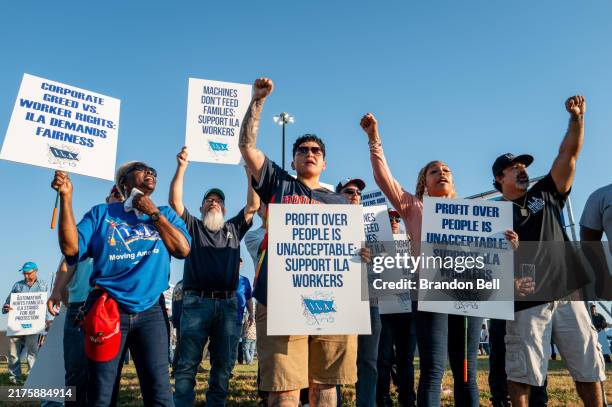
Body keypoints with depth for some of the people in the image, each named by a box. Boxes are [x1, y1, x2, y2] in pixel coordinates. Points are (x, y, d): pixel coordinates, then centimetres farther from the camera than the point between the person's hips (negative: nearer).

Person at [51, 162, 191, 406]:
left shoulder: (165, 214, 12)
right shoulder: (102, 213, 10)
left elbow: (183, 250, -4)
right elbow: (71, 248, -4)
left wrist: (153, 213, -3)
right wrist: (66, 197, -8)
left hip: (151, 310, 1)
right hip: (107, 309, 0)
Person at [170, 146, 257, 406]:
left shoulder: (234, 229, 20)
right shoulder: (193, 227, 14)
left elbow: (253, 205, 10)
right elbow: (175, 201, 1)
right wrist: (181, 167, -8)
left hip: (228, 303, 3)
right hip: (197, 301, -2)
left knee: (223, 365, 6)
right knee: (187, 363, -2)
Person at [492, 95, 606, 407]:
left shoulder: (545, 194, 15)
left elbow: (568, 154, 7)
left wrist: (577, 118, -4)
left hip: (567, 294, 3)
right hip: (526, 302, -3)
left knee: (588, 369, 9)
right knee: (521, 374, 0)